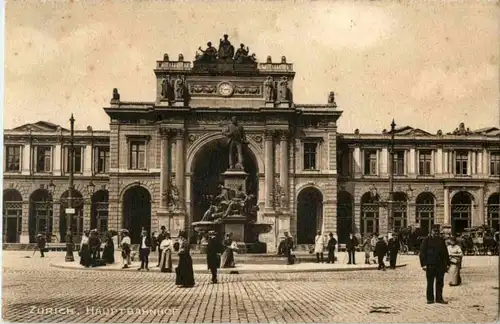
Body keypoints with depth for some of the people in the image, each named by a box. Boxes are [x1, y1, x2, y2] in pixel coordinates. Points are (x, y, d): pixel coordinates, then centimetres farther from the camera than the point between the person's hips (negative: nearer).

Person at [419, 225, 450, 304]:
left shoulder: (441, 240, 13)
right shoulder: (427, 240, 0)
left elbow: (445, 252, 17)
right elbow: (422, 252, -4)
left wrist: (447, 263, 11)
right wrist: (423, 264, -10)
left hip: (440, 265, 4)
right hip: (430, 265, -4)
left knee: (440, 283, 7)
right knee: (430, 283, 2)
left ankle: (439, 298, 15)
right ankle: (430, 299, 9)